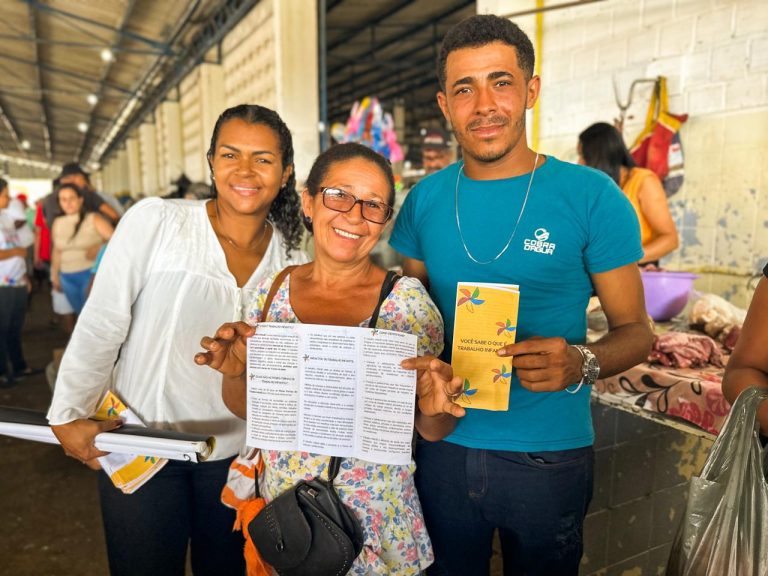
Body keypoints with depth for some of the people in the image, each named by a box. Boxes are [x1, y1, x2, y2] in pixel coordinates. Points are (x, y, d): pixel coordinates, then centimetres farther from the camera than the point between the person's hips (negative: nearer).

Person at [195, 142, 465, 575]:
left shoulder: (408, 301, -14)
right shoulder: (272, 291, -6)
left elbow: (433, 431, -8)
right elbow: (245, 408, 2)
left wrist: (435, 410, -30)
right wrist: (234, 373, -18)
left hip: (377, 526, -2)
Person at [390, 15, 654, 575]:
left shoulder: (592, 197, -11)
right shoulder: (425, 199, -1)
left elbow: (635, 329, -5)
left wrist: (581, 362, -26)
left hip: (549, 455, -2)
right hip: (443, 446, 3)